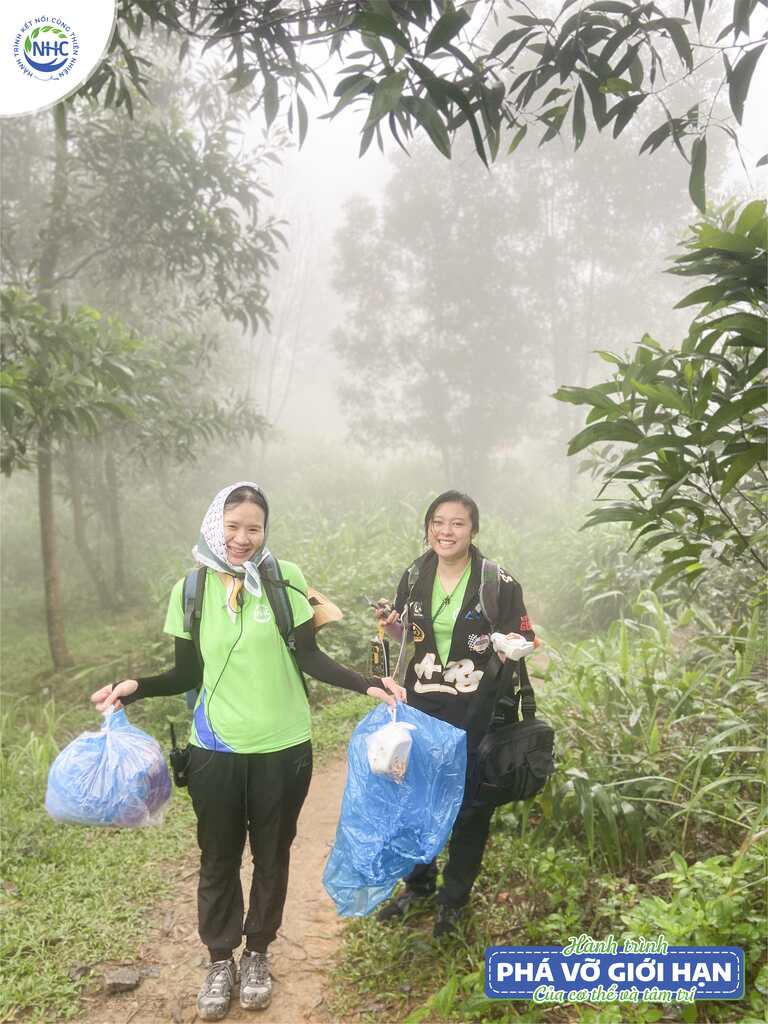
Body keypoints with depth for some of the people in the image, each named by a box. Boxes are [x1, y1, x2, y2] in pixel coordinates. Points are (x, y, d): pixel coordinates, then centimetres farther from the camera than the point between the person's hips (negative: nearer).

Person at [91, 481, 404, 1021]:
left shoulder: (286, 579, -8)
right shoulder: (191, 590, -3)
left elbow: (307, 657, -5)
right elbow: (189, 673, 3)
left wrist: (365, 684, -16)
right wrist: (135, 687, -12)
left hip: (283, 747, -1)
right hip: (215, 749, 1)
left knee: (271, 854, 15)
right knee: (218, 857, 14)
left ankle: (257, 954, 37)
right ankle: (220, 960, 35)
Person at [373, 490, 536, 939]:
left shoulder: (500, 583, -11)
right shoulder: (414, 577, 2)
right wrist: (392, 622, -6)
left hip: (477, 713, -4)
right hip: (423, 706, 4)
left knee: (470, 805, 9)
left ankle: (454, 897, 31)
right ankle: (419, 882, 38)